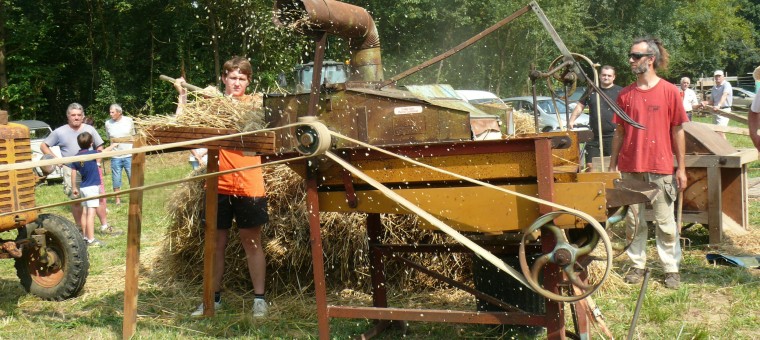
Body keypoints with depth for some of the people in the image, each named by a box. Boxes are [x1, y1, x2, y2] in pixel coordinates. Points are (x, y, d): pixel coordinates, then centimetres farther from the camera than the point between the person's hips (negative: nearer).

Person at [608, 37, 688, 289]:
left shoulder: (669, 91, -3)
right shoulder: (625, 94, 6)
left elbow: (678, 131, 0)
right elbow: (619, 132, 11)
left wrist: (681, 168, -1)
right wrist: (612, 165, 8)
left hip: (661, 168, -3)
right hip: (631, 168, 3)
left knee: (665, 222, 3)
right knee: (634, 221, 9)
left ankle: (671, 269, 14)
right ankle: (637, 265, 21)